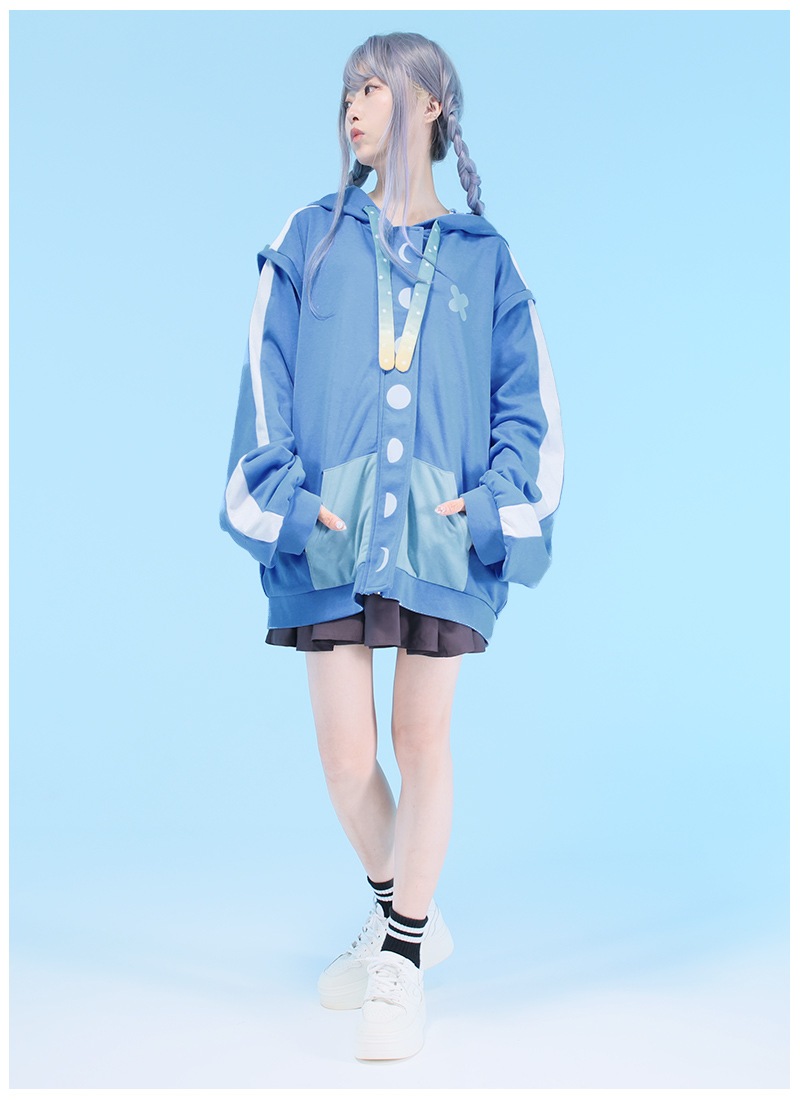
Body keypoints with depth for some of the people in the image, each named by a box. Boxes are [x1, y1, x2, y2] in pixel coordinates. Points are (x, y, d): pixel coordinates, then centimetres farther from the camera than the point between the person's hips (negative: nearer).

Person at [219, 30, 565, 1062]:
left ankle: (402, 961, 19)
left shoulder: (483, 257, 10)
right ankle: (403, 913, 30)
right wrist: (283, 499, -7)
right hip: (330, 533, 1)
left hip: (440, 537, 0)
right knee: (344, 750, 2)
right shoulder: (309, 240, 10)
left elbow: (528, 399, 9)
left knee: (422, 739, 3)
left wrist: (495, 501, -6)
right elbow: (266, 379, 5)